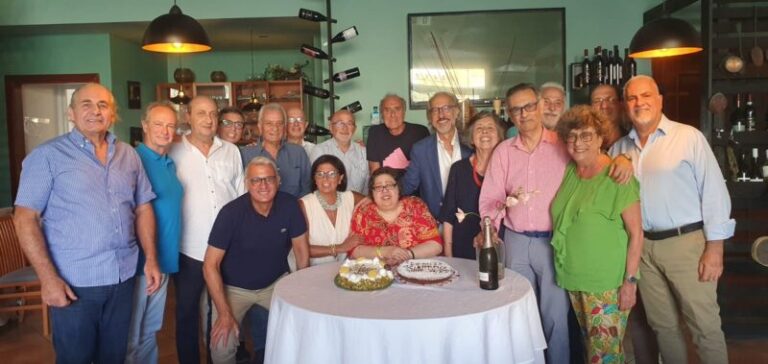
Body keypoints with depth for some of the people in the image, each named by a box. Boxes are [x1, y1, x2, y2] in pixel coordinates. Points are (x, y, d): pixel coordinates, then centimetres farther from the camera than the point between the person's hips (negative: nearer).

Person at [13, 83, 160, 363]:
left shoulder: (129, 155, 7)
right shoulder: (47, 156, -6)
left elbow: (143, 208, 11)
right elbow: (25, 219, -8)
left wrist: (151, 259, 3)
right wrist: (48, 277, -15)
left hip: (124, 277, 4)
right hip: (74, 282, -4)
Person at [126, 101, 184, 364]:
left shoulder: (170, 163, 10)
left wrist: (162, 260, 16)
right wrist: (149, 258, -19)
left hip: (164, 259, 7)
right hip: (139, 261, -7)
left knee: (151, 330, 20)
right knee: (130, 335, 7)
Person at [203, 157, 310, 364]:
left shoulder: (289, 205, -15)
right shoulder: (231, 213, -22)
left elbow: (301, 250, -3)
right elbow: (211, 265, -18)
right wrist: (224, 313, -20)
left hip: (276, 283, 3)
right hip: (234, 287, -2)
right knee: (221, 347, -21)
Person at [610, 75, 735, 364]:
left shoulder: (688, 137, -5)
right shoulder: (620, 148, 8)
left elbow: (714, 192, -8)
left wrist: (714, 248, -11)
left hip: (687, 243, -4)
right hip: (643, 246, 4)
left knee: (705, 326, 3)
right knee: (662, 325, 15)